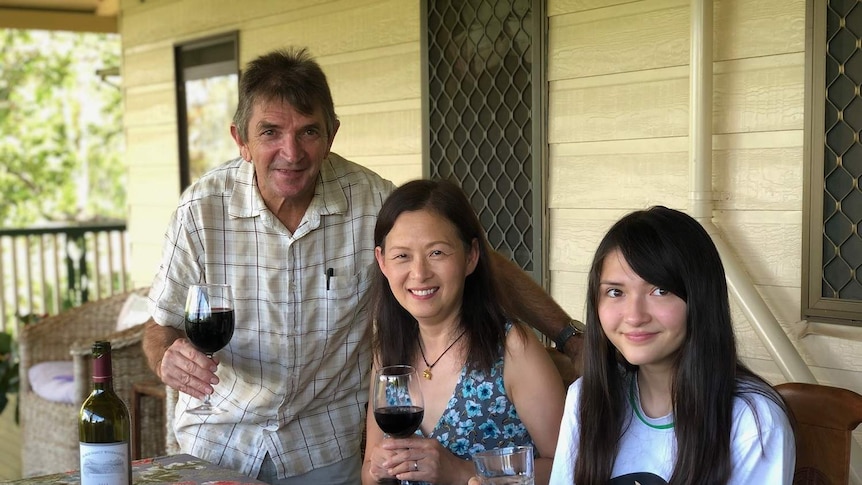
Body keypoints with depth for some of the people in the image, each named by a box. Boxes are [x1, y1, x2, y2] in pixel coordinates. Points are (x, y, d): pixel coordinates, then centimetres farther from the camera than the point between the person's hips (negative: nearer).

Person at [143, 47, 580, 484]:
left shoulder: (373, 201, -15)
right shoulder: (201, 210, -16)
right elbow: (163, 325, -7)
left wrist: (572, 337, -11)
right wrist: (168, 360, -30)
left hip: (326, 450, 0)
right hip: (215, 442, 0)